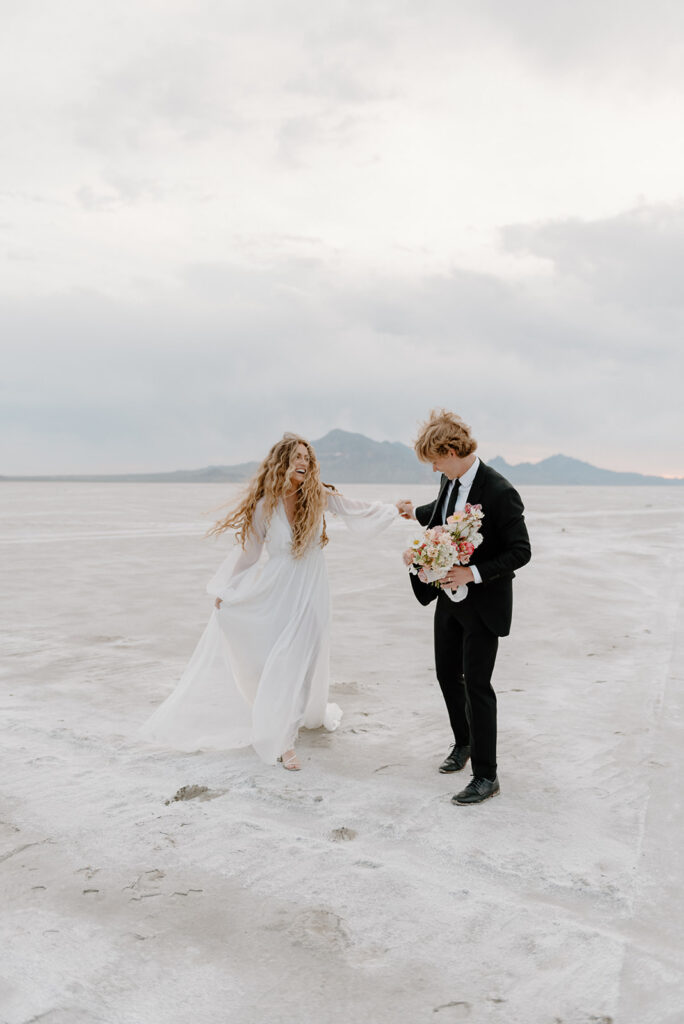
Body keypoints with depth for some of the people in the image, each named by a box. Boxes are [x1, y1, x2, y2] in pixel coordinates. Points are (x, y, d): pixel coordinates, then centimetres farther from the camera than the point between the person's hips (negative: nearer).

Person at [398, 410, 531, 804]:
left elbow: (521, 551, -22)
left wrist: (473, 573, -27)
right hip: (450, 597, 8)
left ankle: (486, 776, 12)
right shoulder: (451, 481, -1)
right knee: (447, 675, 18)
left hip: (483, 603, -8)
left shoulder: (499, 492, -25)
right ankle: (464, 743, 42)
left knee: (477, 686, -3)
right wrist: (416, 513, 29)